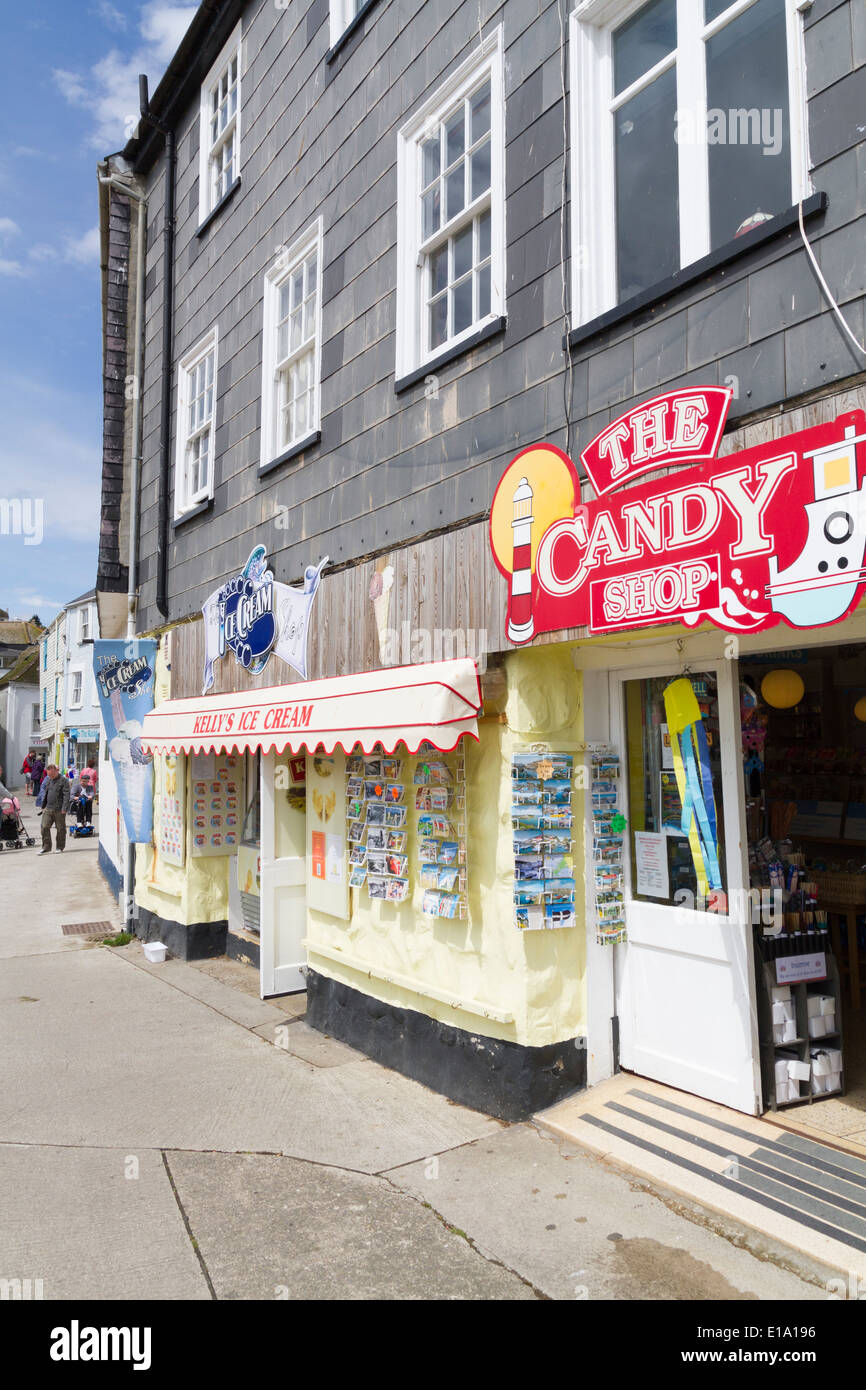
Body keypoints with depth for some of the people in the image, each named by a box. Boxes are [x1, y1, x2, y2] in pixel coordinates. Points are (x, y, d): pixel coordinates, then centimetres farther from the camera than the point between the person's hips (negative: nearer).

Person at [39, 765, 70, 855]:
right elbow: (46, 794, 23)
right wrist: (43, 806, 18)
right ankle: (46, 847, 3)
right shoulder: (48, 780, 13)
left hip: (59, 810, -6)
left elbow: (66, 795, -12)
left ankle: (60, 848, 17)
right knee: (44, 827, -3)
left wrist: (64, 808, -19)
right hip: (48, 809, 6)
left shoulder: (64, 780, -7)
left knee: (60, 829, 5)